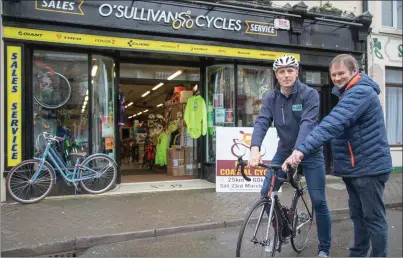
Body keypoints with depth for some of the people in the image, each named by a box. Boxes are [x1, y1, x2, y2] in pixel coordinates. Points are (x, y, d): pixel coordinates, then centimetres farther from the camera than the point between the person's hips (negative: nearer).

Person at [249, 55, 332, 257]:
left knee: (318, 201, -1)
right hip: (284, 151, 3)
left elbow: (307, 124, -29)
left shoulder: (309, 94, -15)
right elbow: (261, 123, -18)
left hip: (309, 153, -3)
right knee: (266, 193, -4)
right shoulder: (271, 97, -5)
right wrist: (255, 148, -36)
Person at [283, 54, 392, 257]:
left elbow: (334, 123, -36)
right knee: (358, 215, 19)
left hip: (369, 166, -10)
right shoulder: (349, 93, 16)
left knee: (374, 218, 2)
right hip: (354, 166, 10)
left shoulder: (360, 91, -20)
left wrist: (302, 149, -44)